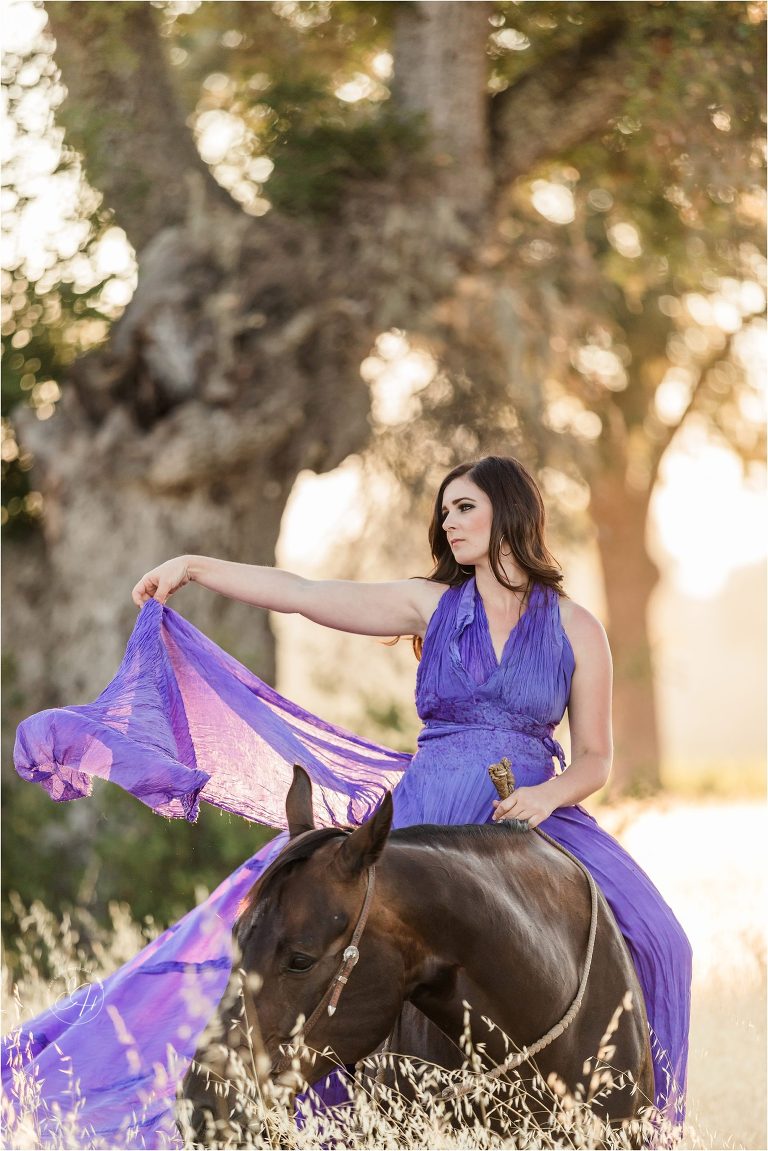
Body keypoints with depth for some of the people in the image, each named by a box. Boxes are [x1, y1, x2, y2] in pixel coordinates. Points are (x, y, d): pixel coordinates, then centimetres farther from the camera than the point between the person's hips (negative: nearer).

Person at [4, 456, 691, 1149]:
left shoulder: (576, 630, 5)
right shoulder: (432, 603, 9)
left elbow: (596, 759, 6)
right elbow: (303, 595, 5)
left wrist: (546, 796, -14)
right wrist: (194, 567, 1)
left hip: (533, 814, -1)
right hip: (424, 815, 1)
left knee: (649, 935, -21)